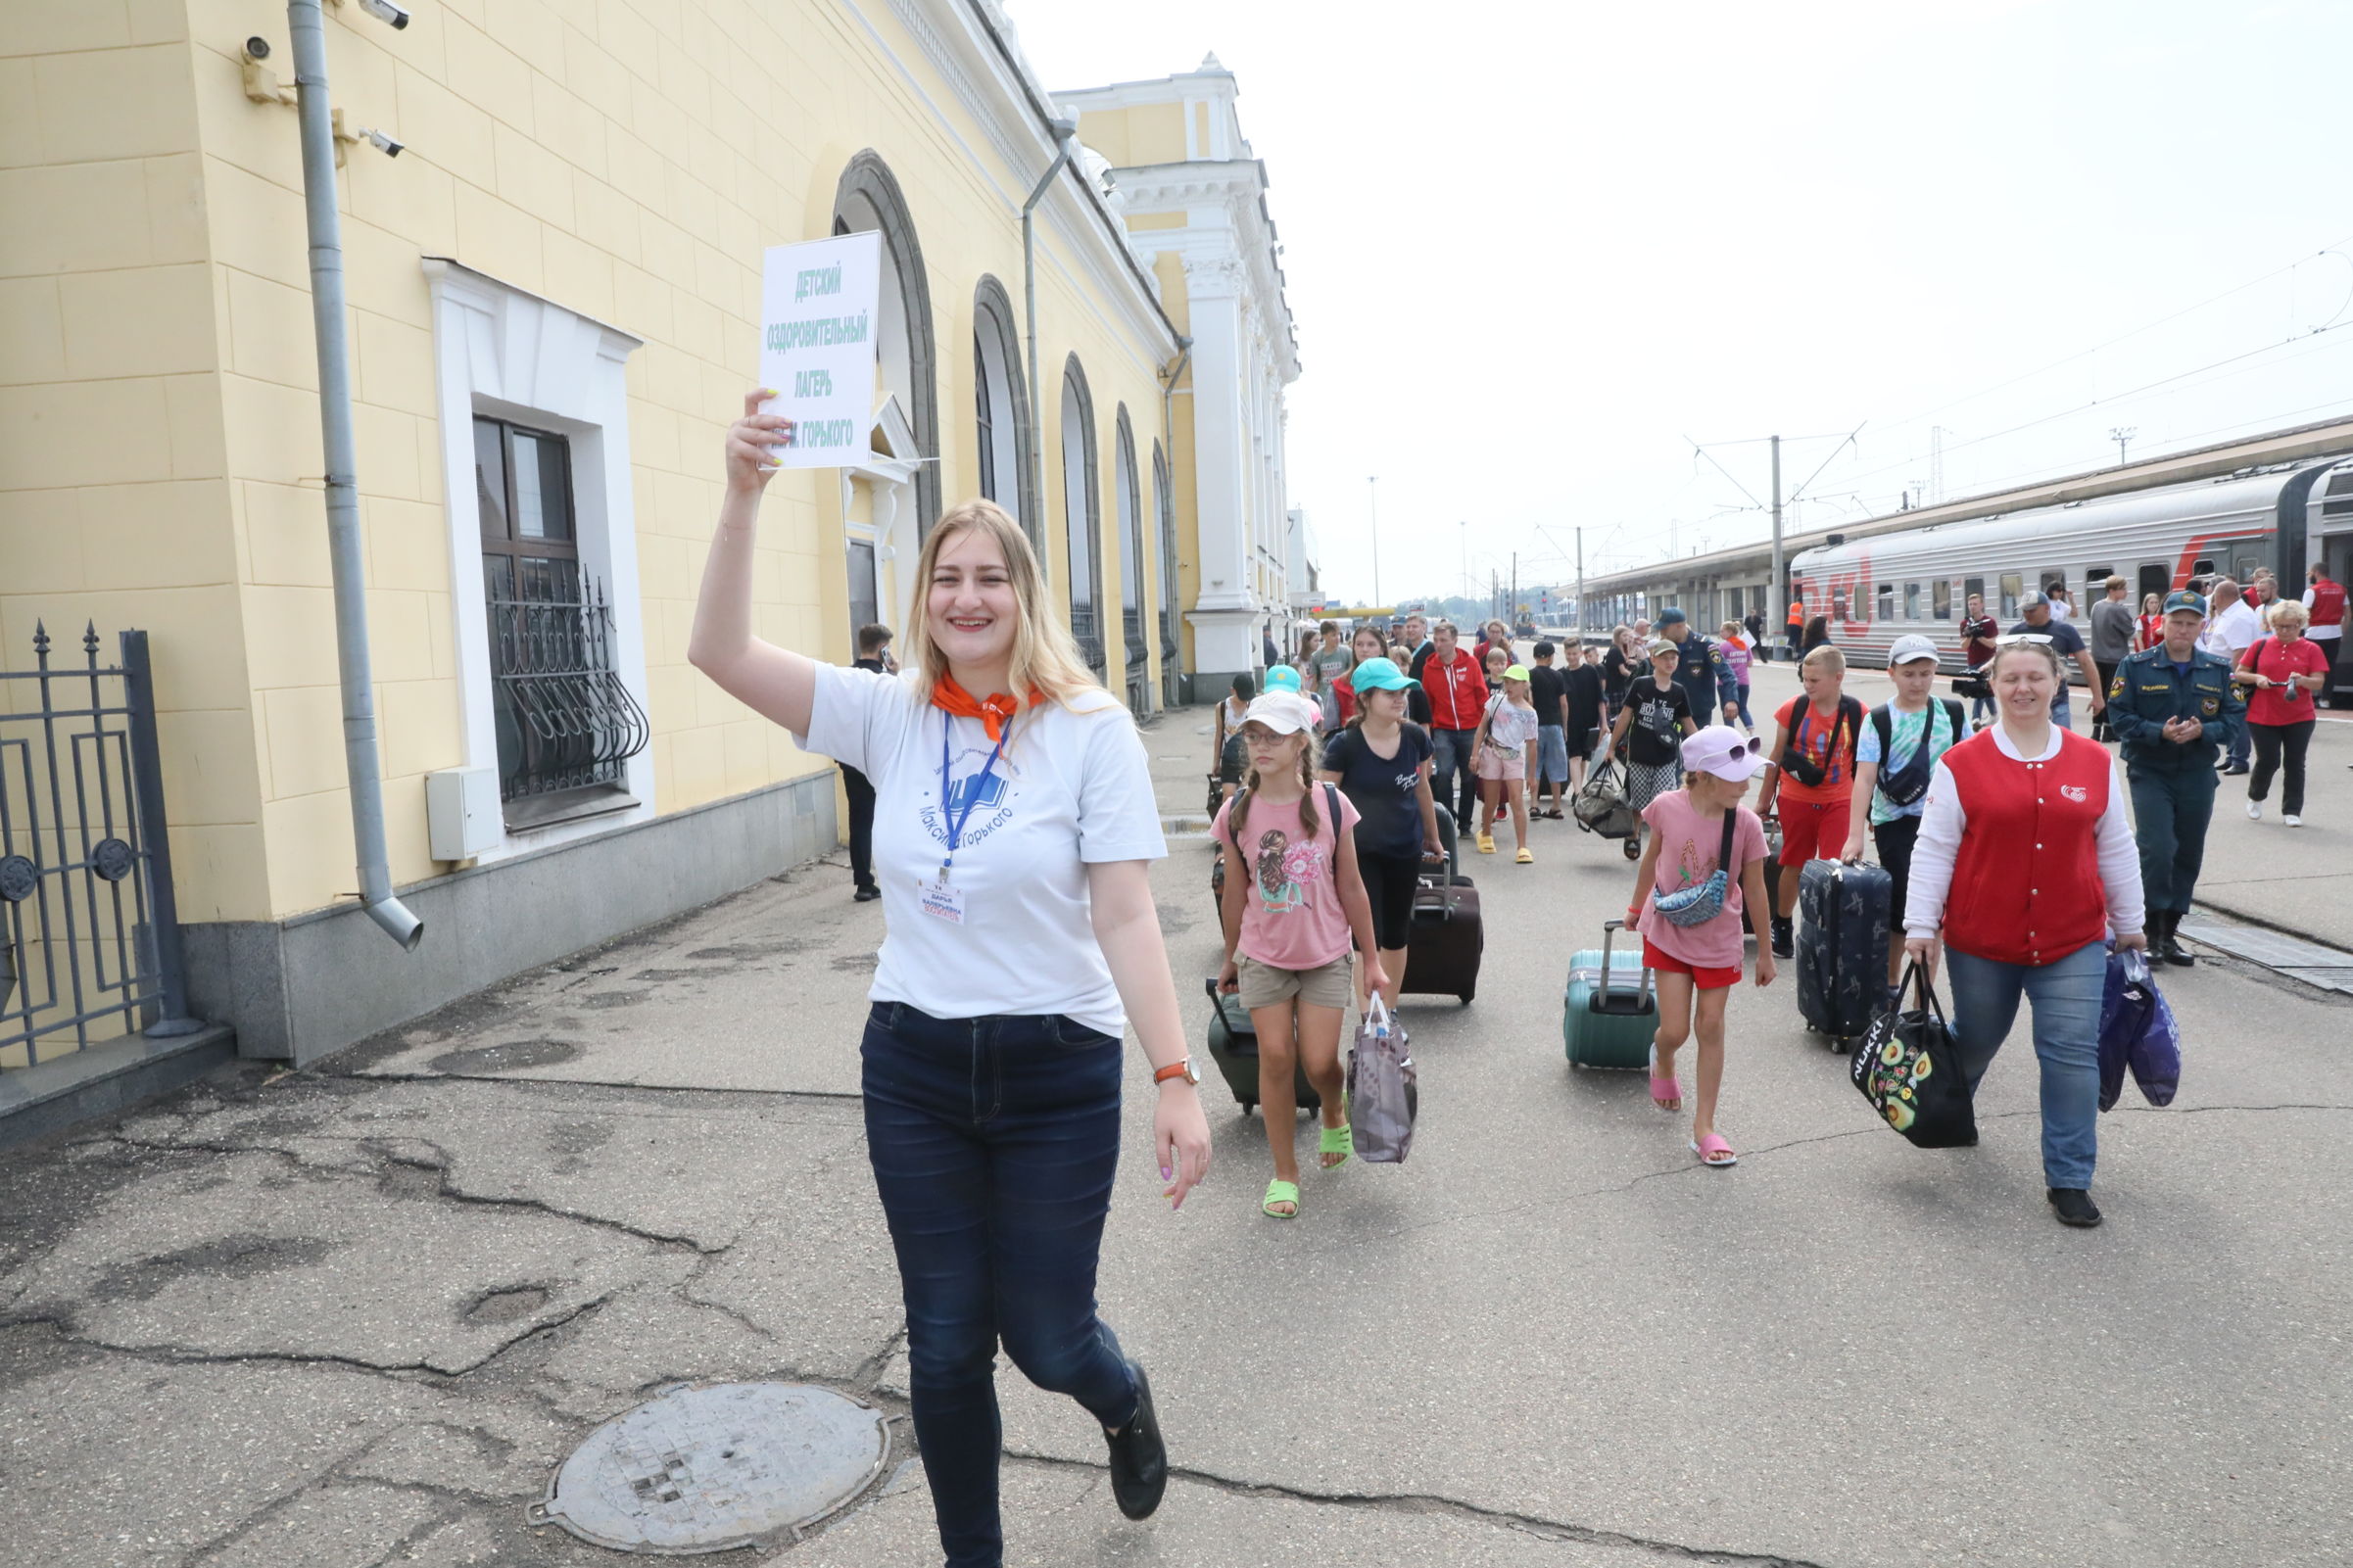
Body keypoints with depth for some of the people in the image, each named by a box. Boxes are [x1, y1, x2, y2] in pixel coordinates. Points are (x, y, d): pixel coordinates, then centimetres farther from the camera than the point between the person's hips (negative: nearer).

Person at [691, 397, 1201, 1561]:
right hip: (914, 1068, 3)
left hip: (1056, 1071, -2)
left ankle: (1122, 1400, 48)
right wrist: (742, 497, -21)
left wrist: (1175, 1080, -20)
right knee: (945, 1343, 13)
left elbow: (1125, 916, -14)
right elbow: (720, 652, -9)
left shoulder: (1091, 730, -10)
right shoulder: (890, 716, -1)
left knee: (1044, 1335, 9)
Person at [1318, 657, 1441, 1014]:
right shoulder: (1344, 745, -16)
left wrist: (1432, 836, 22)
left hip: (1405, 851, 5)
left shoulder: (1415, 737, -3)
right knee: (1368, 937, -7)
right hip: (1361, 853, -4)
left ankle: (1390, 1014, 30)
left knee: (1397, 935, 15)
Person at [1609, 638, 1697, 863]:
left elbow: (1688, 724, 10)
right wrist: (1612, 746, 1)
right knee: (1638, 803, 13)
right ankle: (1634, 835, 38)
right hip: (1639, 757, -1)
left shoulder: (1678, 691, 1)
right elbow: (1625, 716, -1)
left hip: (1666, 760, 1)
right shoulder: (1640, 685, -6)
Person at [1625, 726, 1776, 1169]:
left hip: (1718, 940, 0)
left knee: (1710, 1027, 4)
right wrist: (1636, 908, 16)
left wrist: (1765, 953, 3)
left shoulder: (1747, 825, -16)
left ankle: (1704, 1128, 15)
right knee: (1674, 1030, 0)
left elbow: (1754, 891, -5)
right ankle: (1662, 1062, 38)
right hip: (1668, 933, 0)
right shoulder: (1667, 807, -16)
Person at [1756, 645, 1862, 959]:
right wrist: (1764, 800, 10)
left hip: (1838, 802, -1)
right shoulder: (1793, 709, -5)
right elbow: (1776, 756, 5)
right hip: (1796, 800, 1)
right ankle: (1782, 927, 31)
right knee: (1793, 865, 13)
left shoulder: (1857, 714, -8)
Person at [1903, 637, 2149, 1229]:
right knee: (1974, 1040, 16)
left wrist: (2129, 925, 15)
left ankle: (2068, 1180, 11)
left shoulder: (2094, 763, 3)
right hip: (1981, 939, -1)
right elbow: (1933, 849, -5)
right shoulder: (1962, 764, -6)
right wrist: (1921, 926, -7)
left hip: (2072, 943, 2)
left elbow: (2115, 849, 10)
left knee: (2073, 1054, -1)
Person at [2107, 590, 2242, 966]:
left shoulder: (2219, 669, 6)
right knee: (2157, 851, -14)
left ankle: (2170, 932, 21)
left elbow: (2235, 718, 3)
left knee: (2188, 855, 9)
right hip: (2149, 773, -4)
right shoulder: (2136, 666, -4)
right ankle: (2152, 932, -1)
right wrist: (2160, 732, -22)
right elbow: (2120, 716, -7)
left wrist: (2202, 731, -16)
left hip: (2198, 776, 4)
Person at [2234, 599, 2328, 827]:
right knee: (2268, 761, 0)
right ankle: (2255, 797, 27)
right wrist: (2257, 678, -11)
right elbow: (2239, 674, 8)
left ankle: (2292, 811, 14)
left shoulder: (2311, 649, 1)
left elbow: (2319, 682, -4)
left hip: (2299, 719, 0)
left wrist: (2302, 680, -25)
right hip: (2263, 716, 0)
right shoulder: (2260, 645, 2)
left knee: (2295, 764, 4)